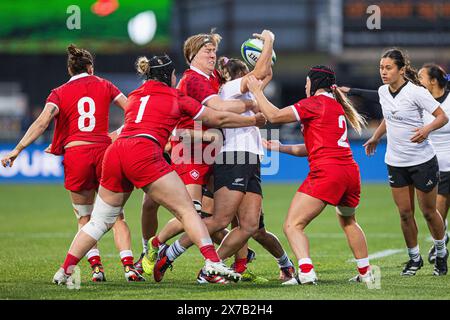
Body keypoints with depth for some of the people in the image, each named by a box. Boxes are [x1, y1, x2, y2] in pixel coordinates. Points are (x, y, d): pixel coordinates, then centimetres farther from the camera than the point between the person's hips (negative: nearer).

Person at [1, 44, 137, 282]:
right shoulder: (104, 86, 12)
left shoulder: (59, 93, 7)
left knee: (84, 218, 14)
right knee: (116, 216, 7)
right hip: (104, 151, 0)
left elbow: (42, 121, -7)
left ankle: (96, 266, 0)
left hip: (75, 155, 0)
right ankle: (128, 266, -8)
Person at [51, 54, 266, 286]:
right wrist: (253, 120, 32)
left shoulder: (134, 96, 28)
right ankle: (212, 262, -14)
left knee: (100, 221, 15)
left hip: (114, 152, 5)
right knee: (186, 210, -1)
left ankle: (65, 271, 11)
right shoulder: (175, 97, 15)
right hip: (144, 152, -5)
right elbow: (218, 119, 20)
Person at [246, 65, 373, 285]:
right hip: (350, 171, 8)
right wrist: (280, 147, 29)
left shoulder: (316, 102, -2)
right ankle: (365, 273, 31)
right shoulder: (336, 106, 23)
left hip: (326, 172, -8)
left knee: (292, 225, -8)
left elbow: (275, 116, -5)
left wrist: (257, 91, 7)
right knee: (348, 222, 31)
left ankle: (306, 273, -25)